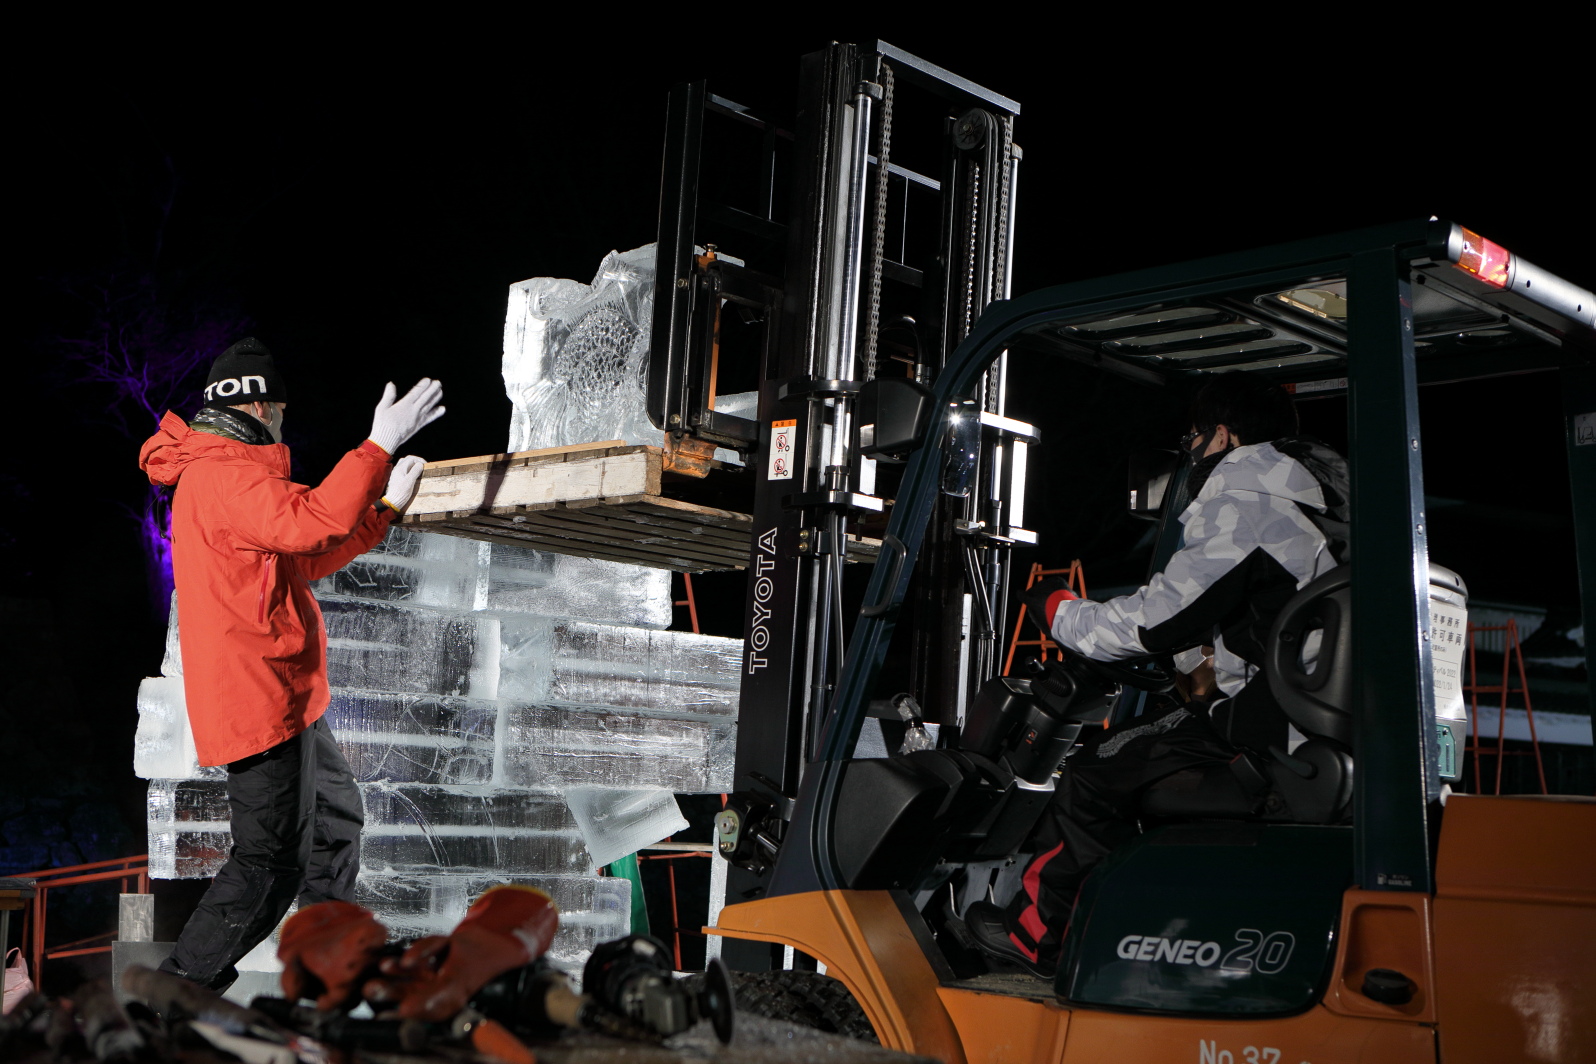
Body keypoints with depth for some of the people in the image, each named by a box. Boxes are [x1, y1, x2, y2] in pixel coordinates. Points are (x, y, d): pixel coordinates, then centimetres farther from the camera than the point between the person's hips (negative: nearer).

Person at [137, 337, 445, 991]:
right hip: (261, 697, -11)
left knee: (336, 815, 22)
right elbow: (308, 524, -34)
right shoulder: (223, 472, -16)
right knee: (272, 861, -7)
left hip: (287, 697, 11)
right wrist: (380, 445, -31)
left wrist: (386, 507, 26)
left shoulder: (220, 472, 19)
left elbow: (303, 560, 25)